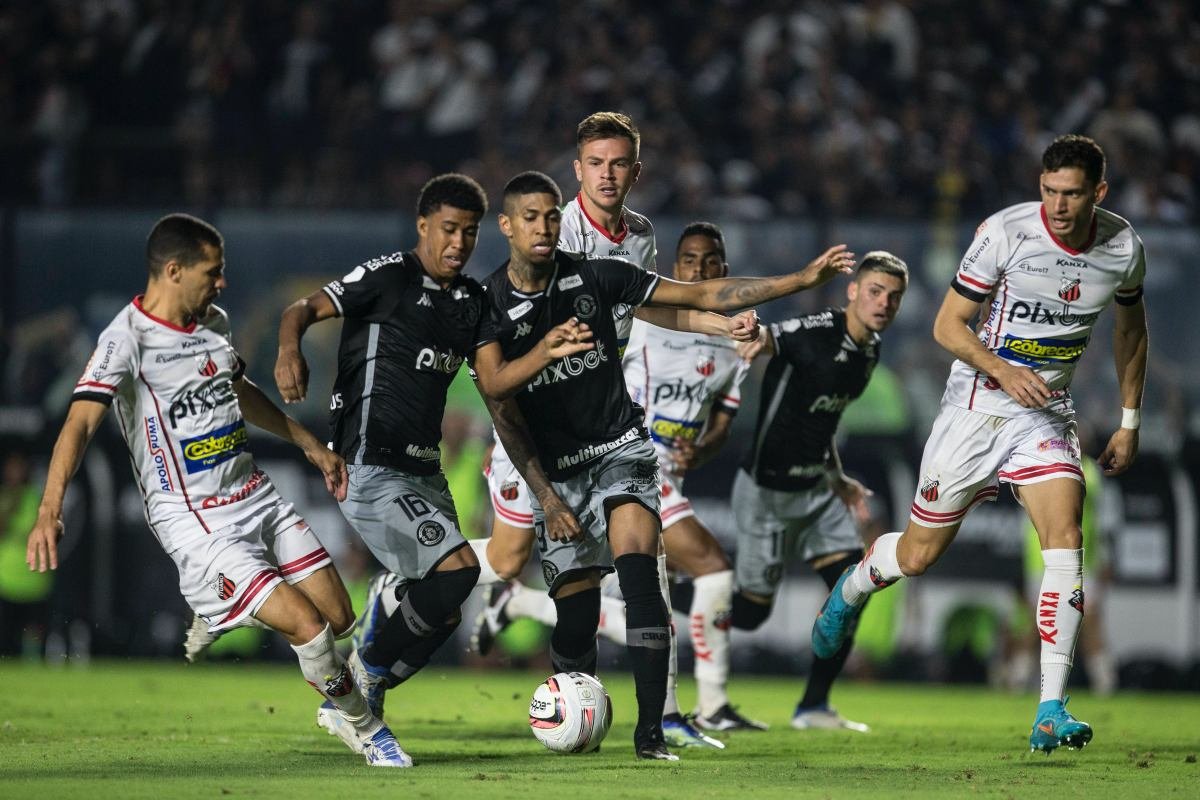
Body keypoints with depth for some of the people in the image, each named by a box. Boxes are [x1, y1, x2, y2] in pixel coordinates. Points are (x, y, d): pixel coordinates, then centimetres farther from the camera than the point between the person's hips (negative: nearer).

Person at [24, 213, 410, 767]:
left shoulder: (214, 323, 8)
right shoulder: (127, 340, -17)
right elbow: (80, 422, -28)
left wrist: (308, 442, 32)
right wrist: (49, 509, -41)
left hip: (257, 497, 8)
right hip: (195, 524, -8)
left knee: (338, 617, 3)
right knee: (309, 627, -15)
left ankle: (217, 616, 29)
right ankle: (362, 726, 11)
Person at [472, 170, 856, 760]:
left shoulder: (594, 277, -1)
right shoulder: (489, 306, -5)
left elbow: (699, 295, 0)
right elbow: (502, 412, -9)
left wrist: (802, 279, -6)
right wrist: (546, 498, -19)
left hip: (620, 448, 0)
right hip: (553, 468, 0)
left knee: (637, 570, -24)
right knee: (576, 612, -7)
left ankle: (650, 731, -26)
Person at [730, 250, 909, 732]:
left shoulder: (870, 350, 6)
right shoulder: (815, 333, -20)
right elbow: (763, 339, -40)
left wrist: (838, 479, 23)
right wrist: (753, 340, -64)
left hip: (816, 490, 8)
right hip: (768, 491, -8)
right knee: (752, 610, -2)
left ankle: (814, 706, 8)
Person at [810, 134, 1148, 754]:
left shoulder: (1123, 247, -5)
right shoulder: (1005, 232, -18)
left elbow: (1130, 326, 15)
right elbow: (947, 325, -11)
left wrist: (1130, 422, 15)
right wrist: (1003, 371, -28)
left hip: (1047, 414, 2)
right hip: (978, 406, -2)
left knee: (1065, 537, -20)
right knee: (919, 554, 6)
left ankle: (1051, 713, -20)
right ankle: (851, 590, 43)